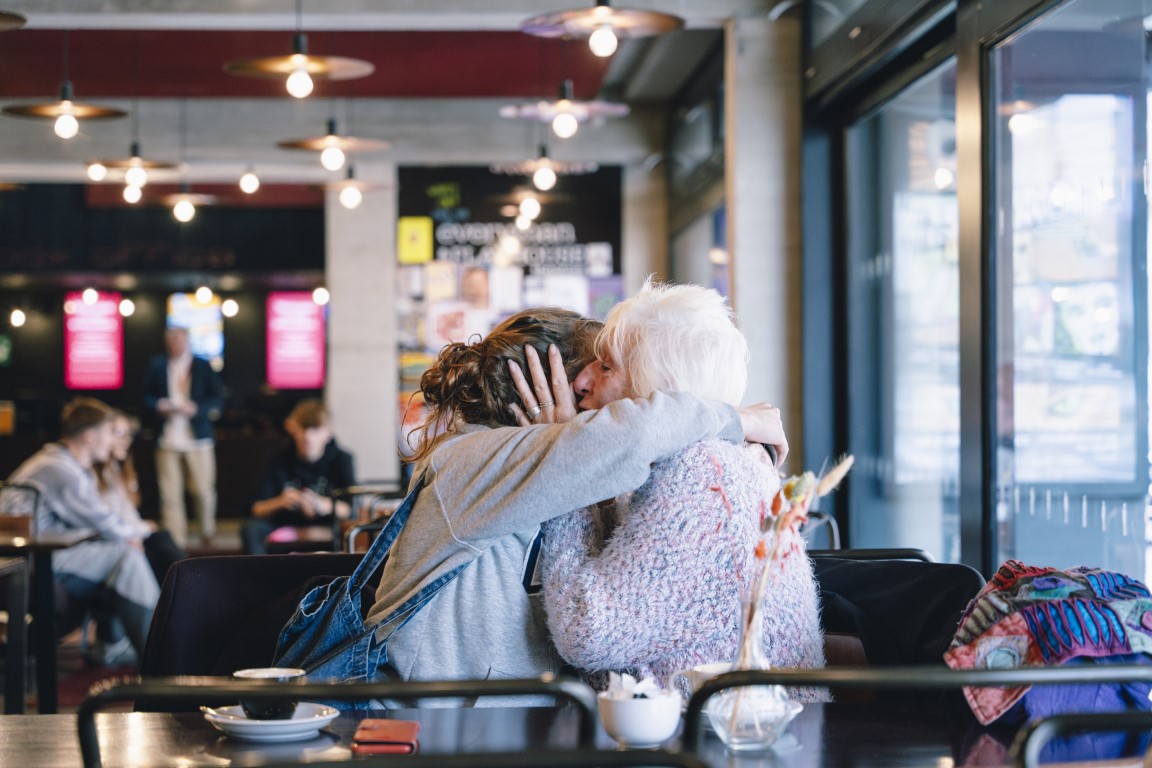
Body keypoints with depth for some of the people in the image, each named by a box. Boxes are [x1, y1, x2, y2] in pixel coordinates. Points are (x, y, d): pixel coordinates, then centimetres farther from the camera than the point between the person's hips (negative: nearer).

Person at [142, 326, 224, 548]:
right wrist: (159, 406, -11)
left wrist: (195, 408, -16)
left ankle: (208, 535, 22)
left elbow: (217, 400, 0)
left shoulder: (203, 366, 5)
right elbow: (147, 396, 10)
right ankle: (176, 542, 3)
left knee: (203, 490, 1)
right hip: (167, 440, 1)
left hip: (198, 439, -1)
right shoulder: (157, 365, 10)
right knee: (170, 494, -2)